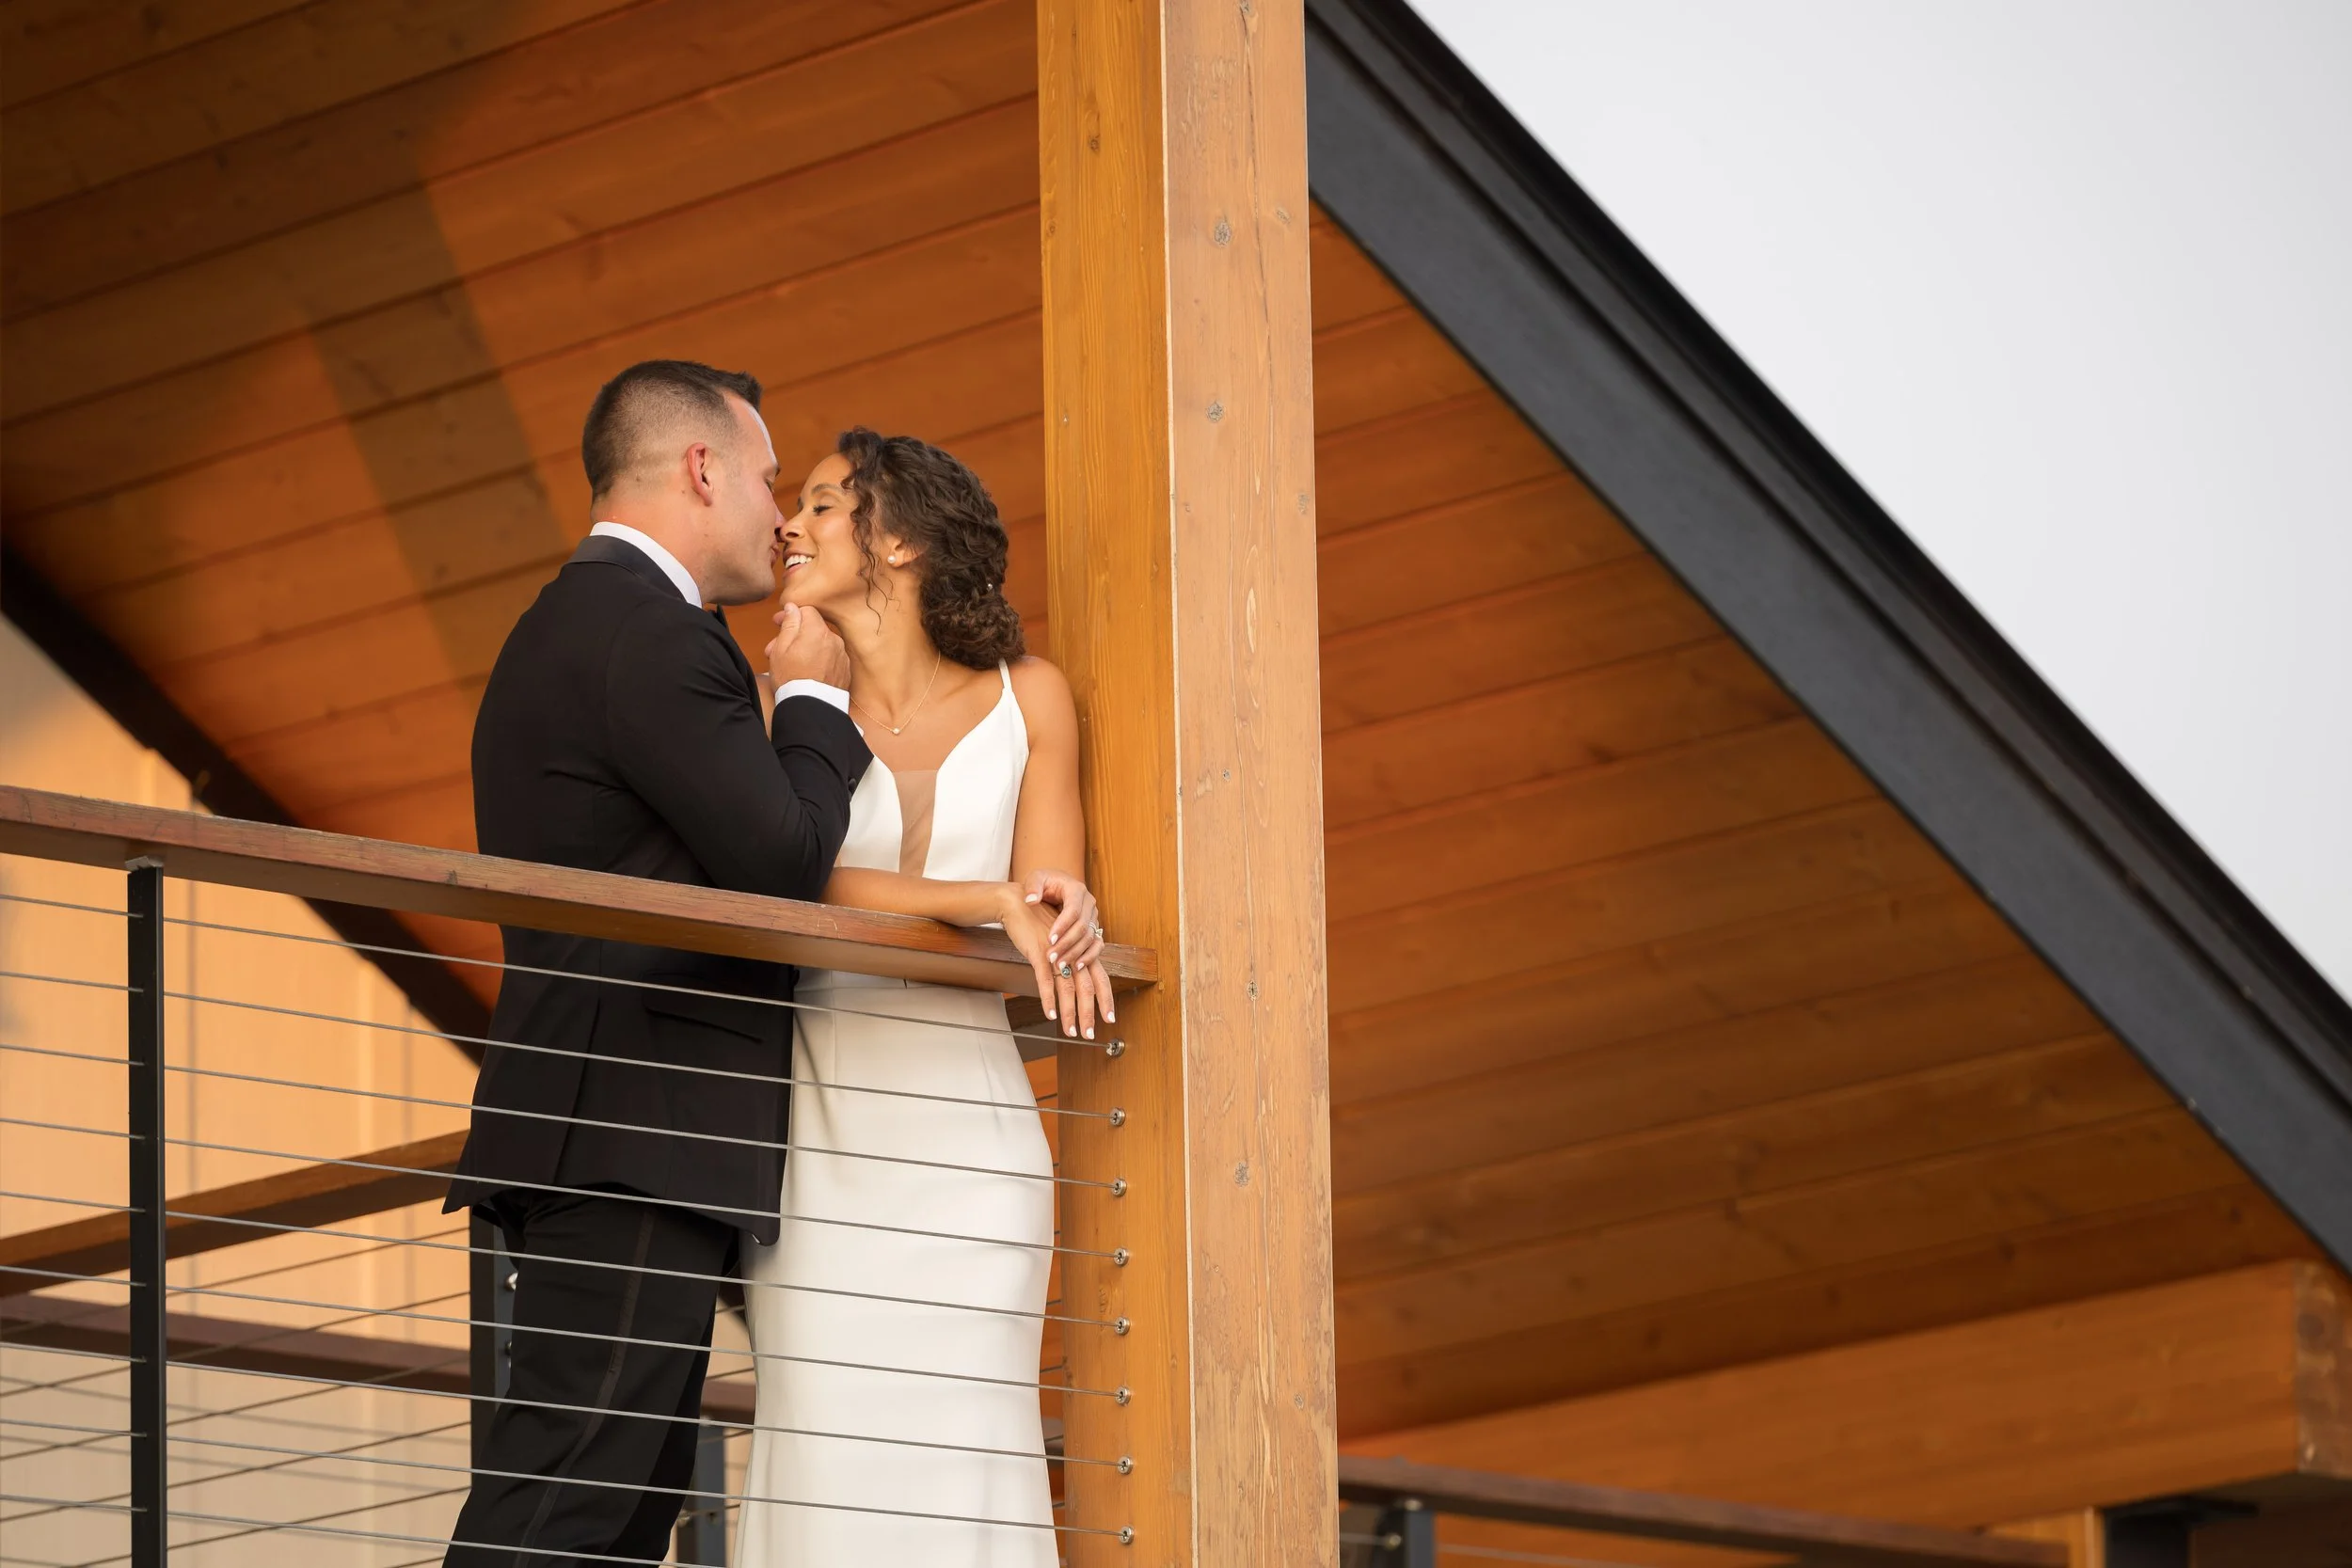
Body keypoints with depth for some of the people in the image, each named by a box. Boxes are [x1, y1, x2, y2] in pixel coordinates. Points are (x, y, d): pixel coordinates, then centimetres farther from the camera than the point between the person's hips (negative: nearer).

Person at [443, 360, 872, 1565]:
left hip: (605, 1139, 11)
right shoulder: (653, 638, -12)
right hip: (637, 1143, -11)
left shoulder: (564, 629, 23)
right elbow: (785, 858, -16)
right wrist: (814, 697, 1)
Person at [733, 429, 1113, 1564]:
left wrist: (1065, 917, -18)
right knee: (830, 1458, -8)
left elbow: (1051, 919, 6)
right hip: (821, 1128, 0)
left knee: (960, 1459, -7)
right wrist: (993, 901, -19)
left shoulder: (1024, 701, 10)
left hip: (966, 1120, 0)